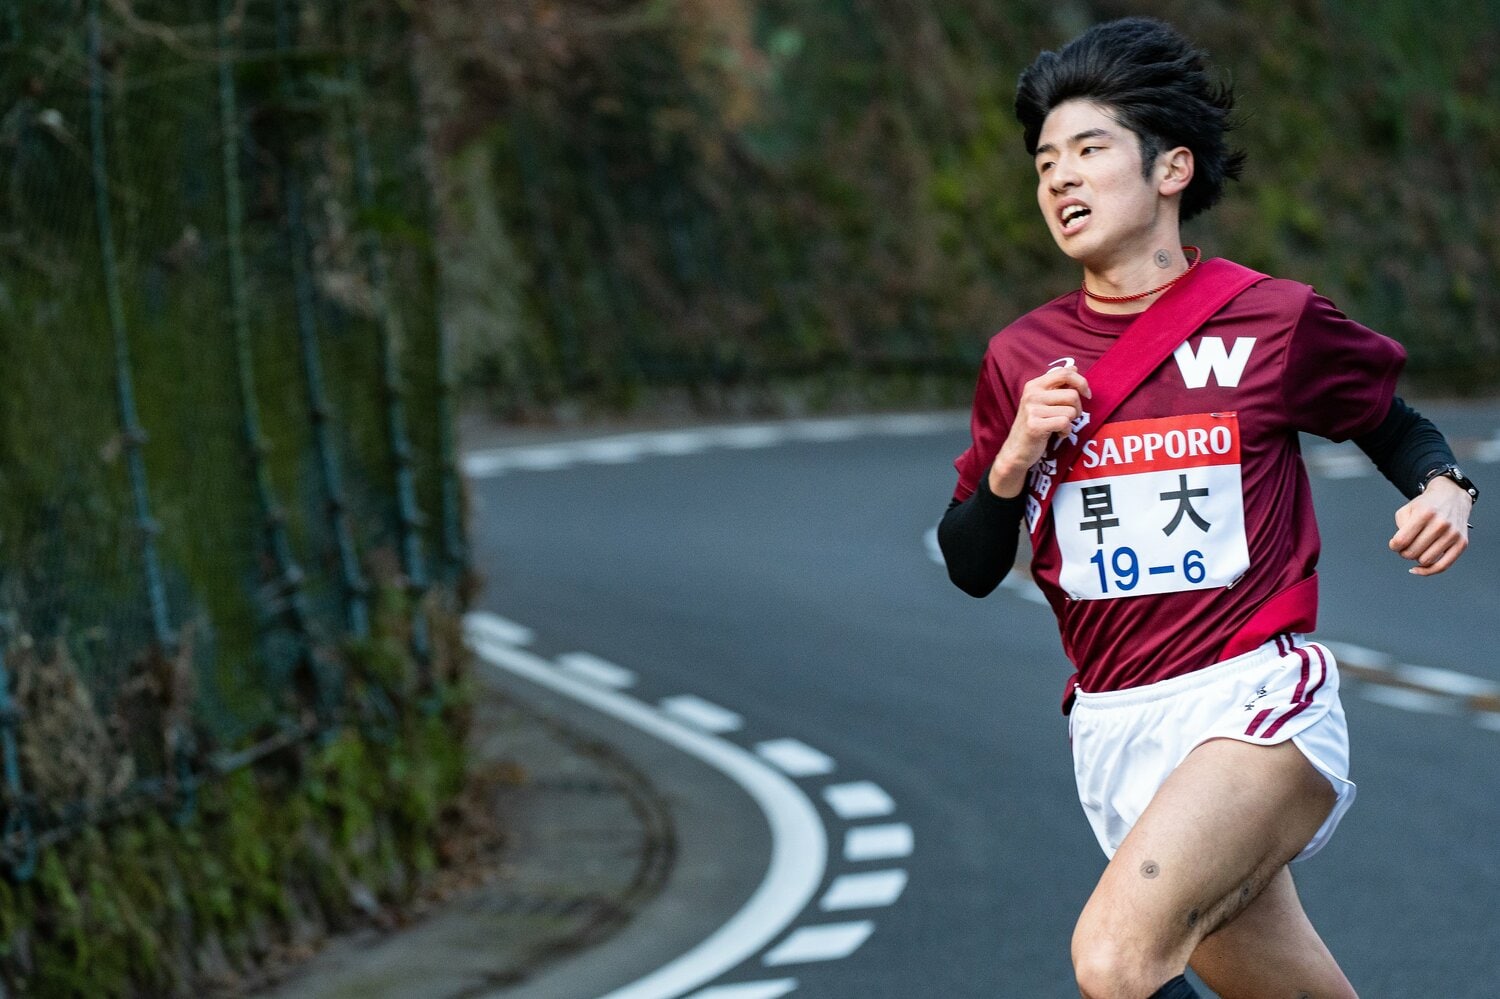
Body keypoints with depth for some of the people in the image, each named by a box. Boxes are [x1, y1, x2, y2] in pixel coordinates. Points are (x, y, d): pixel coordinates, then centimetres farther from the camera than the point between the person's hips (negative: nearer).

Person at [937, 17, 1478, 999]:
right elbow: (971, 569, 12)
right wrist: (1015, 459, -6)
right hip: (1115, 729, 4)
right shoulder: (1022, 359, 7)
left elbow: (1391, 422, 16)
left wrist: (1444, 488, -6)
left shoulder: (1275, 322, -2)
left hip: (1256, 698, -4)